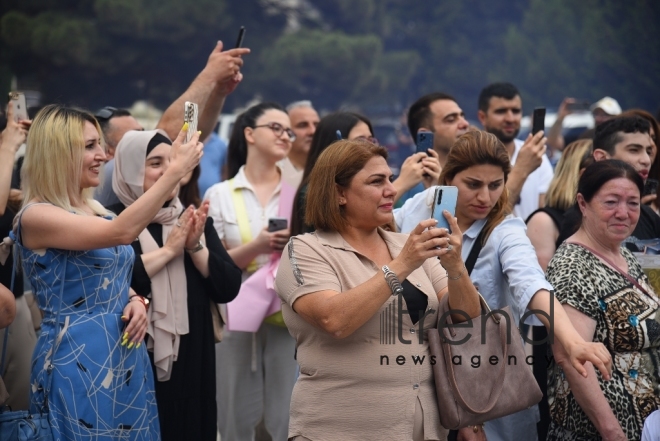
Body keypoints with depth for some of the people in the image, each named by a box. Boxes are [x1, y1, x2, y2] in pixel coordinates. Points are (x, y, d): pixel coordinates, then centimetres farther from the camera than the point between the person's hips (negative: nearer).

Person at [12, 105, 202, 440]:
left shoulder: (95, 211, 11)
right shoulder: (35, 217, -15)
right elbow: (122, 232, -29)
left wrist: (136, 302, -2)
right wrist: (176, 169, -27)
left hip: (126, 357, 8)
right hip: (78, 361, -8)